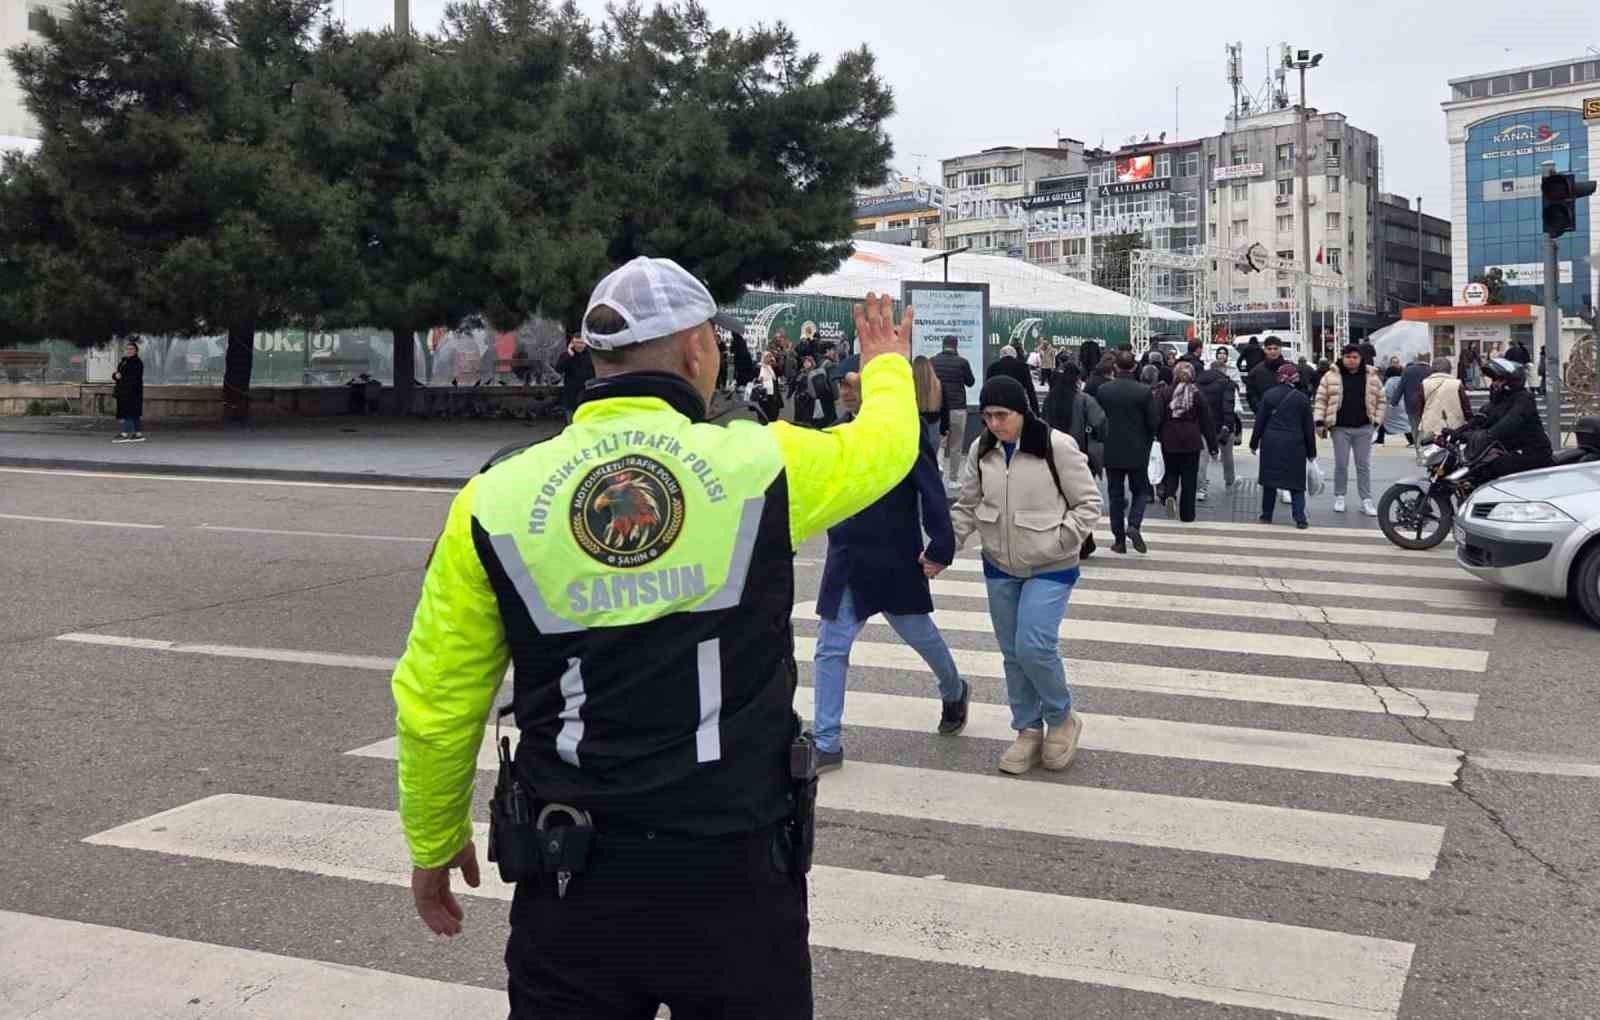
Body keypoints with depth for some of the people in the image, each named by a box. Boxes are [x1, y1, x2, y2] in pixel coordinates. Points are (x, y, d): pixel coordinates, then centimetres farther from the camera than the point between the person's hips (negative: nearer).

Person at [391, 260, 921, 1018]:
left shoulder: (496, 500, -6)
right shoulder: (761, 465, -8)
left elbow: (434, 703, 1)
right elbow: (885, 442, 14)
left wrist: (434, 842, 18)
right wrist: (887, 365, 37)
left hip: (575, 880, 1)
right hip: (738, 872, -1)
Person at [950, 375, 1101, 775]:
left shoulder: (1057, 446, -16)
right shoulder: (980, 450, -2)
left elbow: (1088, 503, -9)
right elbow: (968, 507, 7)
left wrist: (1058, 543, -17)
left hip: (1050, 569, -5)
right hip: (1000, 567, 5)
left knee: (1034, 648, -14)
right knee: (1012, 653, 10)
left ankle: (1061, 719, 13)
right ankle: (1028, 730, 26)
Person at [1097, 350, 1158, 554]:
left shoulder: (1103, 390, -6)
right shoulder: (1144, 391, -10)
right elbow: (1154, 421, -6)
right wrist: (1147, 442, 12)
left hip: (1112, 452, 1)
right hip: (1138, 452, -1)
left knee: (1115, 495, 9)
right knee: (1140, 491, 14)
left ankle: (1119, 539, 10)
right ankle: (1133, 525, -10)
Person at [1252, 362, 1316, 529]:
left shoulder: (1268, 395, 0)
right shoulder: (1302, 398, 0)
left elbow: (1260, 421, 3)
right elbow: (1308, 427, 3)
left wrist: (1254, 443, 13)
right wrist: (1311, 451, 10)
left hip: (1271, 444, 1)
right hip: (1294, 446, -1)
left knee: (1270, 479, 10)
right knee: (1296, 484, 3)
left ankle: (1266, 515, 15)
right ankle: (1300, 518, -5)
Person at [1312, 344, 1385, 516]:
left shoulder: (1371, 377, 5)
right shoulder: (1331, 376, 0)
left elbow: (1381, 400, 12)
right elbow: (1321, 400, 0)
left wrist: (1377, 421, 5)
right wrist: (1319, 422, -7)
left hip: (1364, 428, 1)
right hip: (1340, 428, -1)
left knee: (1364, 465, 5)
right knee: (1341, 465, 3)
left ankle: (1366, 500, 10)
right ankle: (1339, 497, 16)